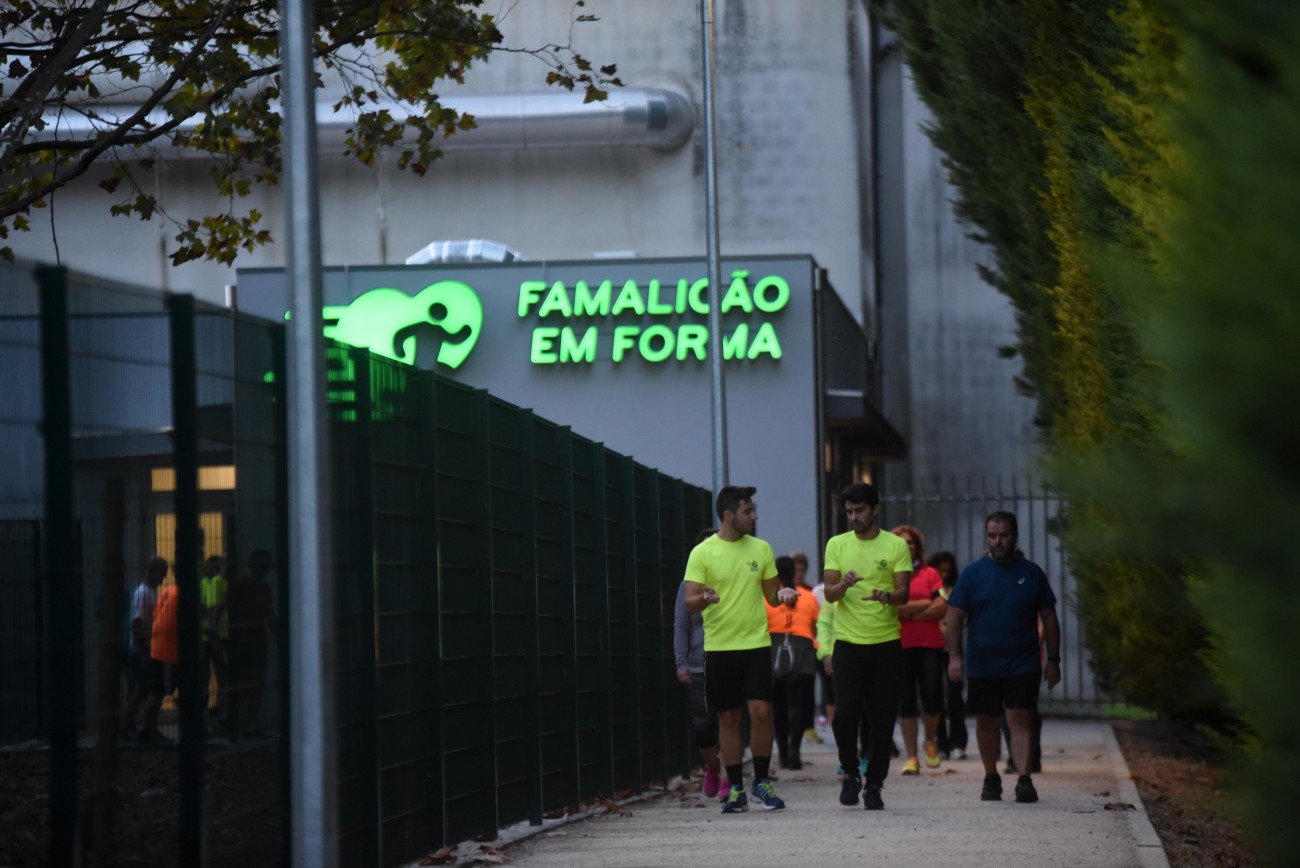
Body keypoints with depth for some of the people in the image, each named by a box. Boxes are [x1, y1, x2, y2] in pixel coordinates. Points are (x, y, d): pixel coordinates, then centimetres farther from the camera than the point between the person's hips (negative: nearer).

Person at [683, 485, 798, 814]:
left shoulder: (761, 549, 8)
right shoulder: (702, 553, -2)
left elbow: (771, 594, 15)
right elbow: (690, 602, -5)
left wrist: (782, 594, -8)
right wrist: (705, 599, -27)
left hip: (756, 643, 2)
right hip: (719, 647, -2)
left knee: (761, 711, -9)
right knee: (728, 718, 3)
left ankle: (762, 782, 5)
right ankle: (736, 789, 10)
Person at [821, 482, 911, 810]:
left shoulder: (896, 546, 2)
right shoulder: (837, 545, 7)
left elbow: (903, 593, -4)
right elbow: (829, 593, 1)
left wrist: (886, 596, -28)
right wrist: (843, 585, -22)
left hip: (886, 644, 0)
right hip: (848, 643, 1)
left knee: (882, 719, 0)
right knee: (845, 713, -9)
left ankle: (874, 784, 11)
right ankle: (851, 774, 13)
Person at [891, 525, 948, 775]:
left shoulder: (930, 574, 8)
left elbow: (942, 609, -2)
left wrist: (909, 612, -8)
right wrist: (926, 604, -5)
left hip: (930, 644, 1)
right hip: (900, 646, -1)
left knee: (933, 698, -5)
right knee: (906, 703, 1)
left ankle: (930, 741, 24)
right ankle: (911, 757, 7)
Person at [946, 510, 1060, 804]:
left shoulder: (1032, 573, 4)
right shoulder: (973, 573, 2)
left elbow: (1049, 618, 8)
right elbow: (955, 617, 2)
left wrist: (1053, 660, 4)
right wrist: (955, 656, -8)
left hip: (1023, 665, -1)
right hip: (982, 666, 1)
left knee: (1020, 721, -12)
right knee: (986, 723, 9)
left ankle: (1024, 780, -18)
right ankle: (991, 778, 25)